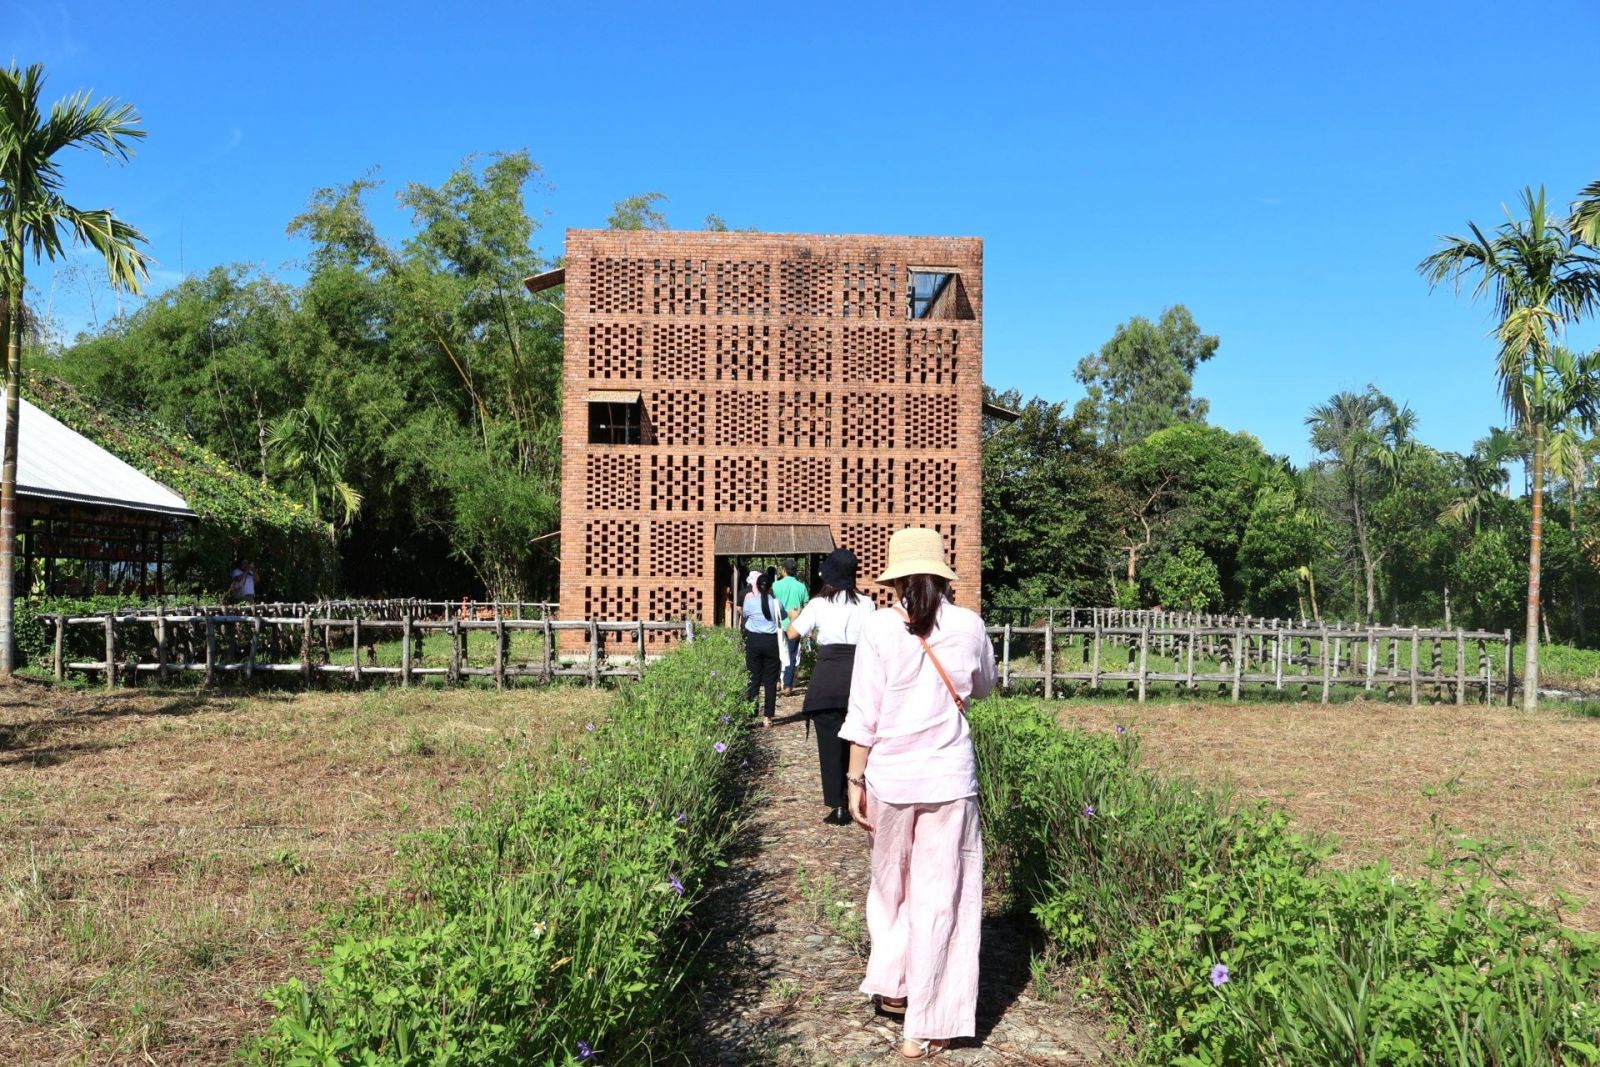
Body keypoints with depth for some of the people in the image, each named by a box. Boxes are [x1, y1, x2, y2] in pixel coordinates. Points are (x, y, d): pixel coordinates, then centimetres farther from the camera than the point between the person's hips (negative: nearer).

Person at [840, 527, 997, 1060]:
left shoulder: (880, 628, -8)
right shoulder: (969, 626, -4)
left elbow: (863, 716, -7)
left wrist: (855, 781, 1)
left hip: (890, 776, 0)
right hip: (950, 778, 0)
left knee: (891, 885, 23)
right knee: (941, 896, 8)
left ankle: (891, 985, 34)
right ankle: (922, 1029, 14)